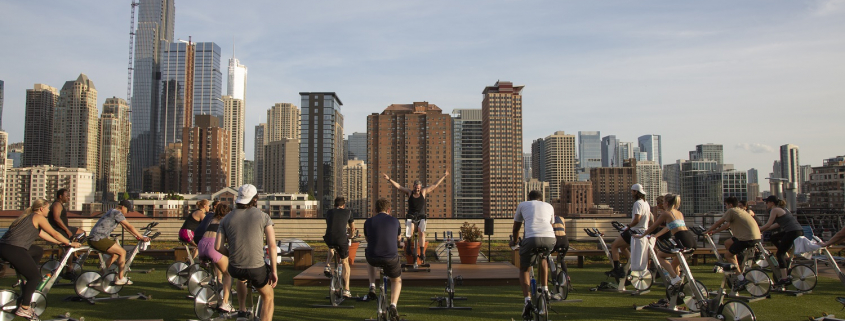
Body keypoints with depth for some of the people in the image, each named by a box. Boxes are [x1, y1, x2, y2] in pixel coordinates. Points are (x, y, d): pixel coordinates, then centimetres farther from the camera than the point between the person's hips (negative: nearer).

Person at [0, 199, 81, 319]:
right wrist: (70, 243, 9)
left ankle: (27, 282, 25)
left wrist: (61, 242, 34)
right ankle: (23, 308, -5)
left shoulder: (29, 216, 25)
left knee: (38, 251, 29)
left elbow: (42, 234, 32)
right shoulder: (38, 217, -1)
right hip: (13, 250, -10)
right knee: (35, 276, -3)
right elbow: (55, 233, -1)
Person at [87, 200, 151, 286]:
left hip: (93, 239, 10)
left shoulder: (113, 212, 21)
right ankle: (120, 279, -3)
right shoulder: (117, 213, -10)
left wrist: (136, 236, 22)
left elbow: (125, 227, 25)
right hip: (98, 239, -10)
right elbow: (129, 226, -12)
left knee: (115, 254, 20)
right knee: (122, 252, -6)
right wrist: (142, 237, -10)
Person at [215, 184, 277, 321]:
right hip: (257, 269, -3)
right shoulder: (263, 216, 0)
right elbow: (272, 245, -6)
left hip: (234, 269, 3)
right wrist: (273, 271, -1)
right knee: (268, 298, 22)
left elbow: (218, 247, 1)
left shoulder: (227, 218, 7)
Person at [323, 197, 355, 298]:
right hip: (342, 239, -2)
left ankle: (327, 266, 19)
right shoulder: (348, 211, 16)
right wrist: (349, 233, 48)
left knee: (331, 247, 40)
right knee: (345, 262, 17)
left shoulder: (329, 212, 21)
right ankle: (346, 290, 12)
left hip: (329, 239, 2)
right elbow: (352, 228, 25)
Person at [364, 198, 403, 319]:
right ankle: (393, 305, 4)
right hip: (391, 259, -1)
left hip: (373, 258, 1)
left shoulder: (368, 222, 1)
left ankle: (372, 287, 23)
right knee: (397, 280, 26)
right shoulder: (395, 221, 1)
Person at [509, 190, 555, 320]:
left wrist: (514, 241, 53)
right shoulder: (549, 206, 31)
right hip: (550, 238, 3)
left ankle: (528, 300, -2)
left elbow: (516, 227, 35)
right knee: (543, 258, 36)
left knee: (524, 270, 17)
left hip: (531, 238, -2)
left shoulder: (522, 205, 26)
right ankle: (545, 289, 26)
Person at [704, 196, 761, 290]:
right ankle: (738, 268, 23)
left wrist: (707, 231, 12)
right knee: (727, 243, 22)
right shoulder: (740, 210, 23)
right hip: (756, 236, 9)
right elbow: (727, 225, 29)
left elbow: (718, 223, 0)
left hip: (748, 238, -9)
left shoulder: (731, 211, -4)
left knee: (728, 255, -2)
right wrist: (714, 232, 31)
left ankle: (742, 279, -7)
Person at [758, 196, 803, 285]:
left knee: (779, 254, -4)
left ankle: (785, 278, -10)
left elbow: (768, 225, -5)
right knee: (773, 238, 21)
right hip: (799, 230, 9)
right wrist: (763, 229, 25)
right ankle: (786, 256, 12)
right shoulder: (782, 209, 23)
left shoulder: (775, 210, -3)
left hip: (792, 232, -9)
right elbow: (778, 224, 26)